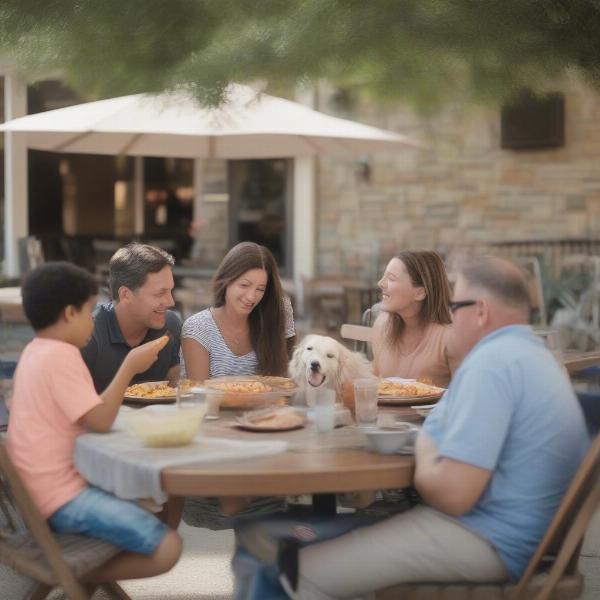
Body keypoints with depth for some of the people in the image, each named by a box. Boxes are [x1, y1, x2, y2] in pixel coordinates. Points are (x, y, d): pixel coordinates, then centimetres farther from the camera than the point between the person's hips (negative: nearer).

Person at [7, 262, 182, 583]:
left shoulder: (36, 351, 14)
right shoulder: (60, 355, -18)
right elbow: (100, 420, -22)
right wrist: (129, 366, -15)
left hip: (48, 486, 11)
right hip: (62, 496, -11)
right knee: (167, 548, -18)